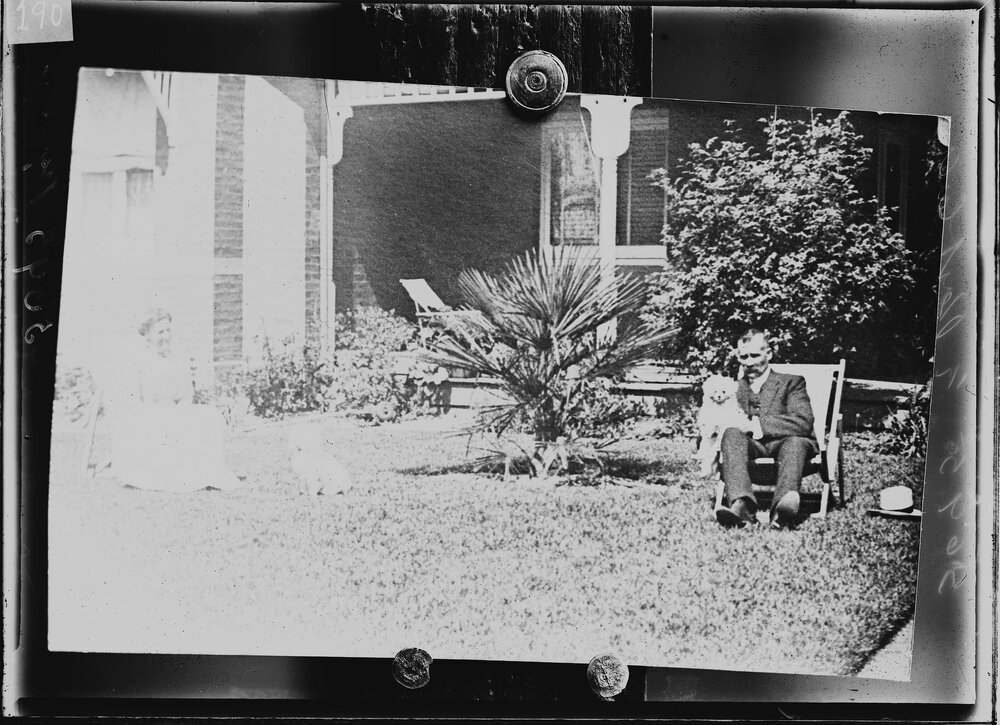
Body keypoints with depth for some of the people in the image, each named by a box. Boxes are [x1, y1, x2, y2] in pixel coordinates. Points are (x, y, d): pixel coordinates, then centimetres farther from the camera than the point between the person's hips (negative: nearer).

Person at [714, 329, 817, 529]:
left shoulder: (791, 382, 14)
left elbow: (804, 422, -5)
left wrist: (759, 425, -14)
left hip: (784, 444, -2)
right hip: (751, 446, 2)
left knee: (796, 440, -37)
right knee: (732, 434, -31)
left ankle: (783, 506, -63)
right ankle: (742, 504, -53)